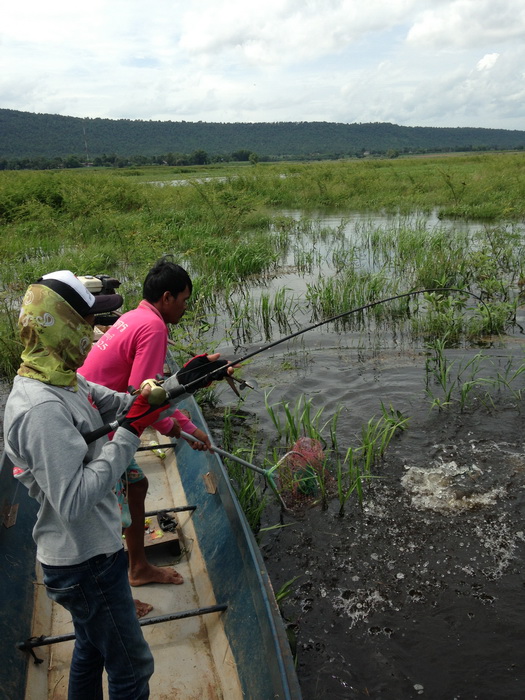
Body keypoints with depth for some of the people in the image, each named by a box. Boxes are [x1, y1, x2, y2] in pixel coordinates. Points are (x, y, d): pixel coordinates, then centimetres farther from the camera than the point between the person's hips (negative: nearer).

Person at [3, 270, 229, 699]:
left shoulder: (66, 381, 1)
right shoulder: (41, 409, -29)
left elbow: (128, 407, 7)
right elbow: (74, 500, -32)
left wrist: (184, 383, -5)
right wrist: (129, 433, -29)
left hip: (89, 548, 10)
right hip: (85, 563, -10)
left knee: (92, 648, 28)